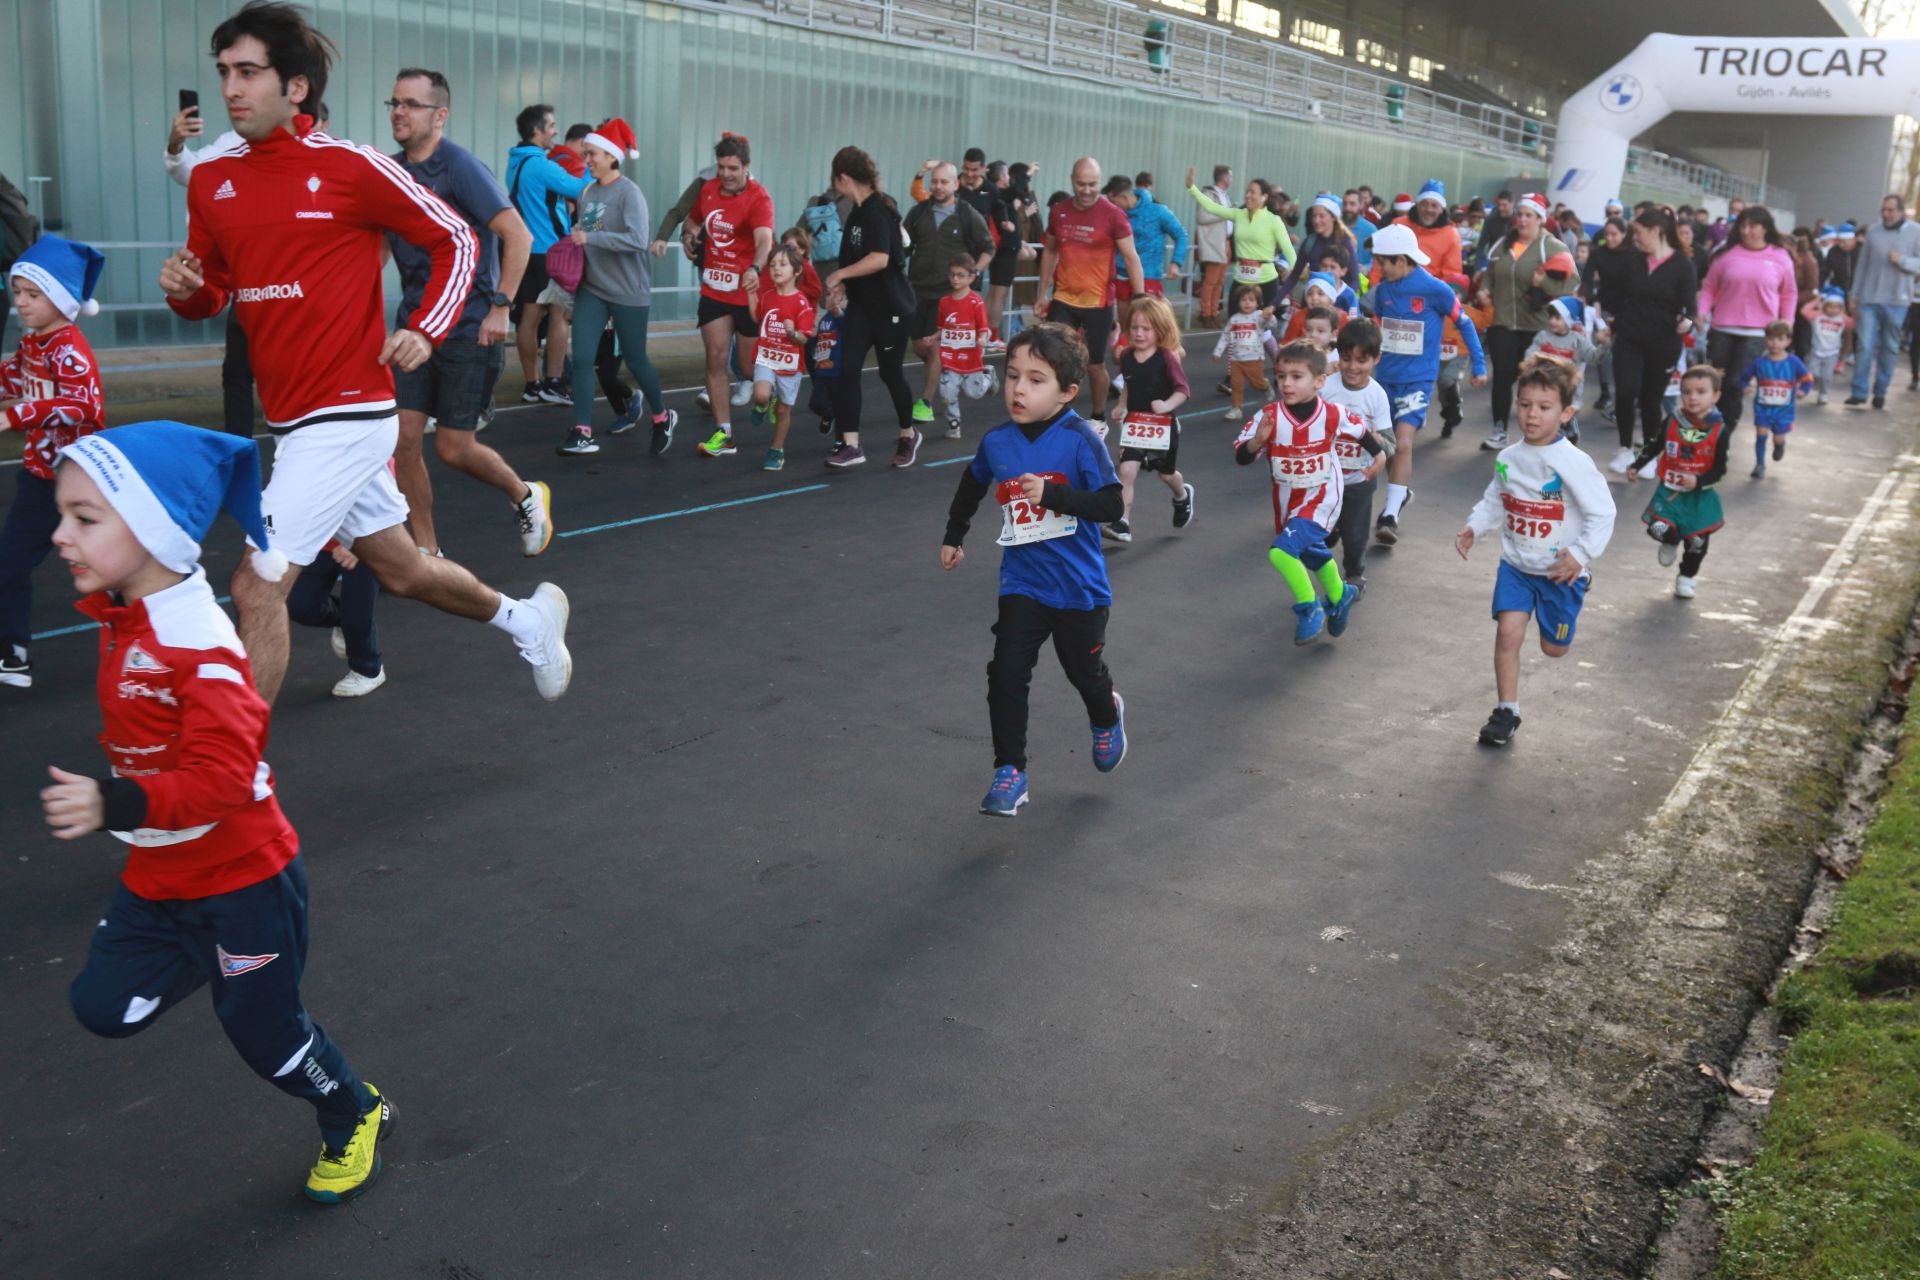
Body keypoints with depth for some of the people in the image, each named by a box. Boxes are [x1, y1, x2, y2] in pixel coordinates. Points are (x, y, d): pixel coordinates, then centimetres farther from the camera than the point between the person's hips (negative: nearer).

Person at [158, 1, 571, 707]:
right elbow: (214, 293, 18)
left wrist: (425, 330, -12)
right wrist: (185, 289, -5)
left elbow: (456, 239, -1)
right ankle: (526, 618, 45)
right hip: (290, 416, 7)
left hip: (345, 415, -7)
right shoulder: (210, 181, 7)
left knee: (256, 588, -11)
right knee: (401, 569, 20)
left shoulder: (350, 166, -10)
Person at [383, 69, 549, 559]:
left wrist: (500, 307, -18)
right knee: (404, 439, -1)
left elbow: (518, 236, -16)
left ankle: (525, 496, 27)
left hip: (469, 328, -6)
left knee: (453, 447, -2)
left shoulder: (459, 166, -12)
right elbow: (380, 241, 21)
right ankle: (426, 551, 13)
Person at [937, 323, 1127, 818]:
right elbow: (972, 486, 17)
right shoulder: (996, 442, -4)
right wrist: (953, 537, 25)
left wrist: (1052, 493, -34)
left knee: (1085, 673, 16)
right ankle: (1010, 772, 2)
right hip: (1022, 584, 3)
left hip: (1079, 587, -3)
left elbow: (1110, 504, -24)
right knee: (1006, 675, -8)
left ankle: (1107, 717, 50)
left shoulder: (1080, 441, -18)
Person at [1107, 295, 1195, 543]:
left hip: (1163, 425, -3)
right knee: (1127, 471, -15)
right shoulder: (1126, 357, -3)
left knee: (1166, 473, 18)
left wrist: (1167, 405, -32)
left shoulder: (1166, 357, -17)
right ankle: (1123, 524, -12)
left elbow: (1183, 389, -16)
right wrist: (1122, 407, 5)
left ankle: (1182, 496, 52)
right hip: (1134, 423, 3)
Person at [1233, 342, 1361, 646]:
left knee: (1282, 551, -25)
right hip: (1287, 502, 4)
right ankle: (1339, 597, 55)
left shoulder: (1332, 415, -20)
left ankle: (1309, 607, -2)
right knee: (1313, 554, 26)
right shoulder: (1269, 416, -18)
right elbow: (1241, 457, -20)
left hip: (1321, 499, -4)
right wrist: (1258, 441, -39)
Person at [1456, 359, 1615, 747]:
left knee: (1554, 647, 12)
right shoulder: (1508, 458, -2)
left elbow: (1602, 514, -15)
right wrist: (1474, 527, -6)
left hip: (1560, 570, -3)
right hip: (1516, 564, 3)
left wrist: (1581, 553, -25)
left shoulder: (1574, 463, -18)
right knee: (1508, 631, -12)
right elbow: (1494, 501, 11)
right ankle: (1505, 711, 3)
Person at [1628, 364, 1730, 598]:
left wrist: (1699, 481, -26)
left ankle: (1686, 578, 32)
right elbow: (1654, 447, 9)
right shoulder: (1672, 422, -6)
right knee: (1659, 528, -18)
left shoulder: (1720, 430, -12)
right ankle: (1671, 542, 21)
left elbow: (1720, 468, -11)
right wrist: (1637, 467, -1)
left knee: (1696, 542, 8)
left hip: (1700, 495, -1)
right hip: (1669, 491, 1)